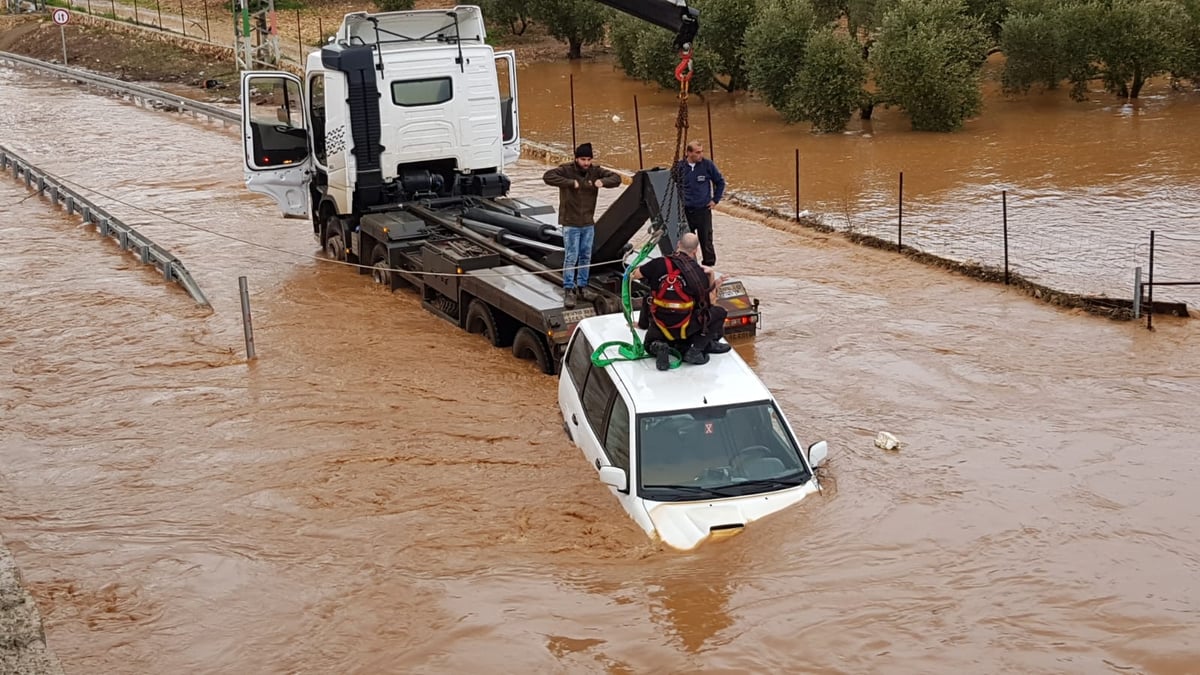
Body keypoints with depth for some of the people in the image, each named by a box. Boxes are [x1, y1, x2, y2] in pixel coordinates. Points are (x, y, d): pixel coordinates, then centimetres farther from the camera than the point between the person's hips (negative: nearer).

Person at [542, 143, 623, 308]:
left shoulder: (595, 171, 2)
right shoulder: (566, 170, -13)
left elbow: (616, 177, 3)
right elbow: (548, 176, -27)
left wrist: (603, 181, -18)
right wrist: (571, 183, -32)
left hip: (588, 223, 6)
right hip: (570, 223, -6)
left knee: (586, 257, 13)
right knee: (571, 258, -5)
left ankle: (581, 288, 25)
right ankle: (568, 292, -1)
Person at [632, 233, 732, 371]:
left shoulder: (659, 263, -7)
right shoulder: (699, 273, -10)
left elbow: (634, 275, 8)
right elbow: (710, 302, 0)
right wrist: (713, 282, 12)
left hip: (660, 325, 3)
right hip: (684, 327, -3)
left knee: (649, 345, 35)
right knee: (719, 313, 15)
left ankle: (657, 346, -3)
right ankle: (695, 350, 7)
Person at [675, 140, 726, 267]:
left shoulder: (707, 164, -3)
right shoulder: (680, 166, -2)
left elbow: (720, 182, 9)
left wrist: (715, 200, 6)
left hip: (703, 209, -1)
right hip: (685, 210, 1)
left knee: (706, 239, 1)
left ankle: (709, 264, 11)